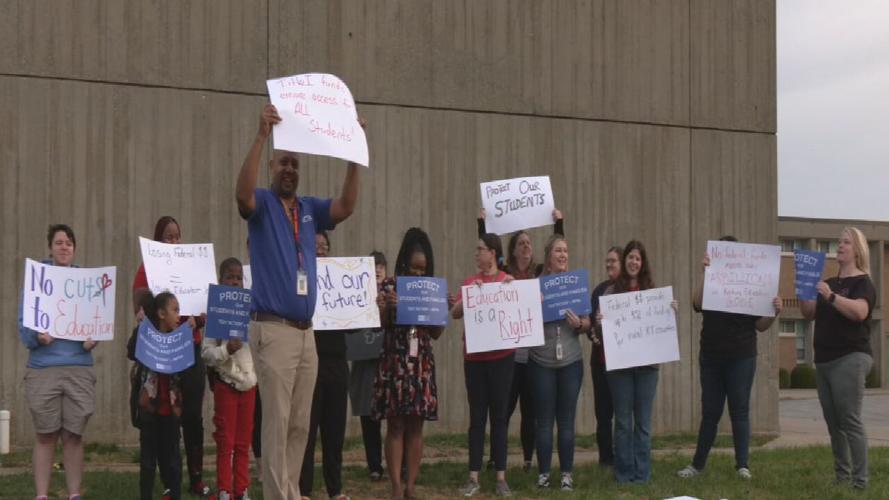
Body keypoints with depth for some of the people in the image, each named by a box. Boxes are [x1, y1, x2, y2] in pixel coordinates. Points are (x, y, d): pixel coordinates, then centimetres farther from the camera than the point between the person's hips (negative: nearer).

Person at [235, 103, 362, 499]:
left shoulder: (310, 209, 14)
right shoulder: (261, 204, -1)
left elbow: (346, 206, -1)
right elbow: (242, 192, -24)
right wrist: (262, 136, -32)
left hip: (306, 332, 6)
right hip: (274, 330, -6)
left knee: (300, 424, 10)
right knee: (276, 422, -5)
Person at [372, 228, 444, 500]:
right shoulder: (389, 287, -1)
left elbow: (437, 333, 9)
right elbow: (381, 325, -3)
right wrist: (384, 307, -20)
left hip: (421, 365, 3)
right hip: (394, 363, -3)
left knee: (416, 426, 3)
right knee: (396, 426, -2)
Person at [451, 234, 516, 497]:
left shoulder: (508, 281, 1)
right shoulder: (470, 281, 7)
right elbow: (455, 313, -1)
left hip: (501, 356, -2)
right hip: (474, 357, 2)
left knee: (499, 416, 3)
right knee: (477, 417, 4)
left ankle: (501, 477, 7)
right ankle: (474, 477, 6)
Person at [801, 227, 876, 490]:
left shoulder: (863, 282, -4)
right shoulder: (829, 283, 17)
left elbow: (860, 312, -22)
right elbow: (809, 314, 14)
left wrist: (831, 297, -32)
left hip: (850, 359, -7)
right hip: (824, 361, 7)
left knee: (850, 421, -11)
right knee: (834, 423, 8)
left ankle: (860, 482, -11)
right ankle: (841, 478, 14)